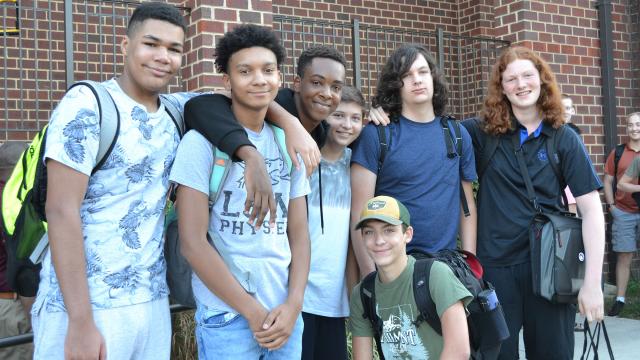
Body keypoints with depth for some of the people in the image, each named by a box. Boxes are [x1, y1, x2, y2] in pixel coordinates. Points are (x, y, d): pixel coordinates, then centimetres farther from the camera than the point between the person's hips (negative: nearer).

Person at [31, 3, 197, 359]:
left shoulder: (175, 111, 7)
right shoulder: (86, 105, -10)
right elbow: (61, 211, -15)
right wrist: (81, 322, -20)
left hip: (153, 304, 6)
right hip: (85, 306, -6)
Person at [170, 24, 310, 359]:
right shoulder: (202, 142, -8)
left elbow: (298, 233, 8)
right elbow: (192, 242, -13)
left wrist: (293, 304, -5)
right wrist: (252, 311, -12)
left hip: (285, 314, 5)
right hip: (228, 315, -4)